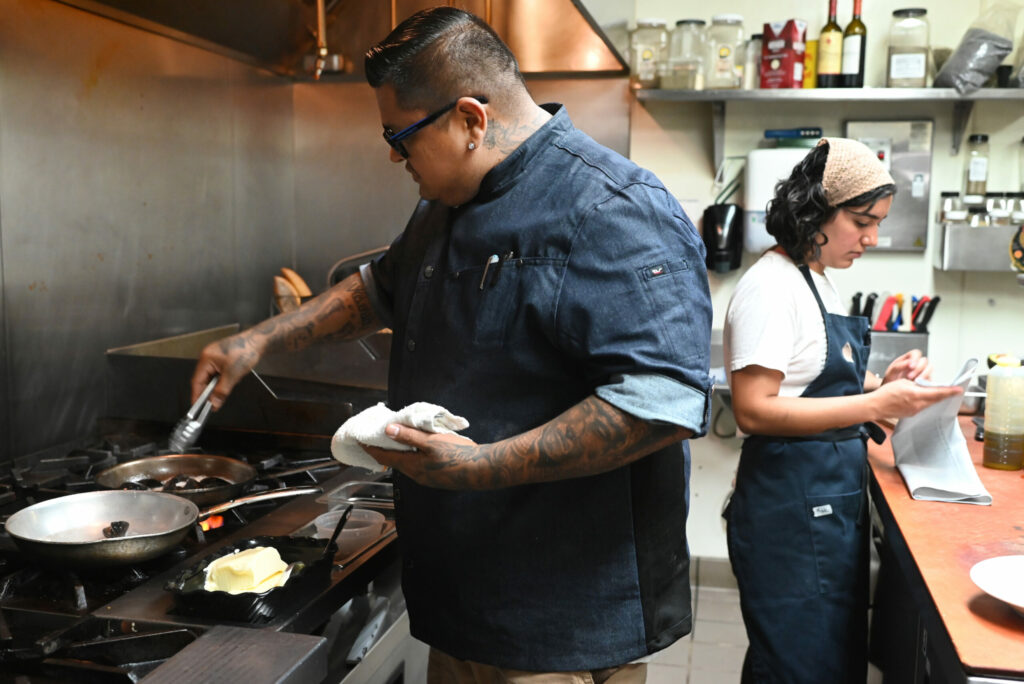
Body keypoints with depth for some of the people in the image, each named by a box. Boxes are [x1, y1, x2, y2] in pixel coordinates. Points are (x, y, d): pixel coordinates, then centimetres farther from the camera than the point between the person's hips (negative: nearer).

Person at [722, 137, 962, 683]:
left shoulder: (818, 281, 13)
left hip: (834, 505, 10)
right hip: (793, 512, -10)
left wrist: (881, 383, 3)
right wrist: (875, 404, -24)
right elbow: (753, 409, -23)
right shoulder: (771, 286, -16)